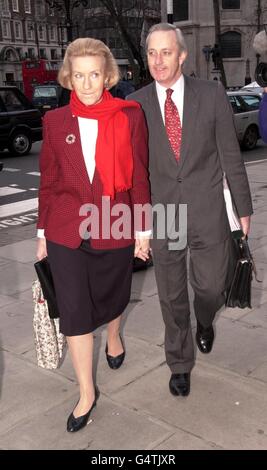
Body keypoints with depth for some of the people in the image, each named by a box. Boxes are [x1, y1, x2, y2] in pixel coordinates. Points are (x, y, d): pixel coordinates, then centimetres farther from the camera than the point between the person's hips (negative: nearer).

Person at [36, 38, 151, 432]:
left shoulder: (130, 116, -5)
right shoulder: (55, 121, 0)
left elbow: (139, 177, -2)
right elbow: (48, 180, 5)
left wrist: (142, 230, -1)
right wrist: (43, 233, 7)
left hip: (115, 227, 0)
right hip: (66, 232, 1)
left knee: (111, 296, 19)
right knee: (74, 311, 2)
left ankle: (113, 337, 54)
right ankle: (87, 393, 19)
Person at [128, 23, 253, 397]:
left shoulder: (212, 94, -3)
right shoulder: (135, 105, -1)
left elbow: (231, 154, 1)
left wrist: (244, 208, 3)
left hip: (208, 212, 0)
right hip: (161, 215, 1)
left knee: (211, 287, 8)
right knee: (172, 297, 11)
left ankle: (204, 322, 47)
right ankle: (180, 364, 34)